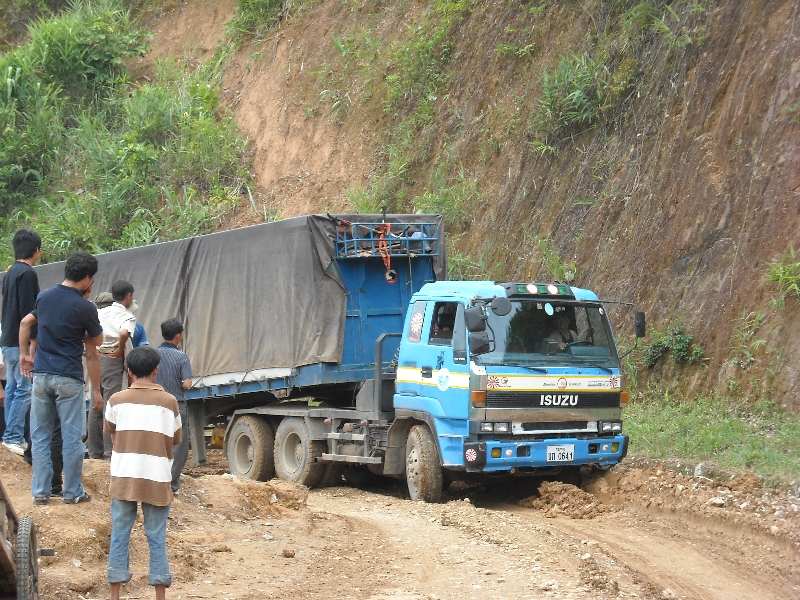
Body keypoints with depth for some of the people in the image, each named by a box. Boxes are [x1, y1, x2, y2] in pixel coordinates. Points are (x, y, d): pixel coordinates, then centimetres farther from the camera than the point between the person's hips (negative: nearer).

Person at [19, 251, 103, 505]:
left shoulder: (43, 297, 6)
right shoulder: (85, 308, -9)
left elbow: (26, 325, 22)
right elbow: (94, 348, -1)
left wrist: (24, 354, 33)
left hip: (41, 376, 5)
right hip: (69, 379, -4)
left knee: (40, 435, 10)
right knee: (72, 437, 4)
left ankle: (40, 491, 11)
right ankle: (72, 492, 10)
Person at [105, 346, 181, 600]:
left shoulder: (117, 400, -2)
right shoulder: (169, 402, -2)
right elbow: (176, 439, 8)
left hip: (123, 478, 0)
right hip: (157, 480, 0)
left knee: (119, 535, 7)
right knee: (157, 538, 5)